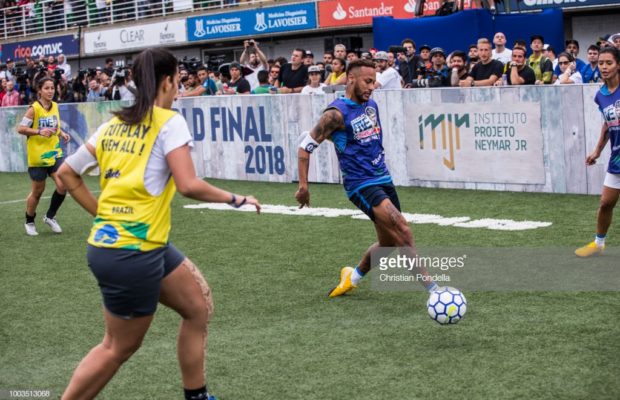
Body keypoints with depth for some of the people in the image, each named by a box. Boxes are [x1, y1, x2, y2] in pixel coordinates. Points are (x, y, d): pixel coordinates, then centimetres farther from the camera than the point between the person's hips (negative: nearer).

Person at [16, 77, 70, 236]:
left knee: (62, 185, -9)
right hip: (37, 156, -5)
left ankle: (50, 216, 14)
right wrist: (39, 131, -26)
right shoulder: (34, 108, -14)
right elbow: (20, 129, -13)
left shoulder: (55, 106, 4)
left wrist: (61, 133, 1)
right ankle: (29, 222, 29)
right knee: (38, 191, 7)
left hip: (55, 153, 5)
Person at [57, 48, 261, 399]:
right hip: (134, 252, -8)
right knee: (119, 348, 7)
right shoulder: (170, 122, -10)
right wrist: (236, 199, -6)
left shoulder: (115, 123, 11)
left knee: (199, 306, 17)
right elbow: (189, 185, -20)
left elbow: (67, 173, 14)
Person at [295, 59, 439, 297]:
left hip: (383, 179, 8)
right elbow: (305, 146, -11)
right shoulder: (337, 113, -14)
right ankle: (432, 288, -20)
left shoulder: (371, 105, 8)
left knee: (388, 243, 13)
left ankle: (353, 277, 37)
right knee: (402, 230, -22)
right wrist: (303, 186, -13)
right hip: (361, 185, -8)